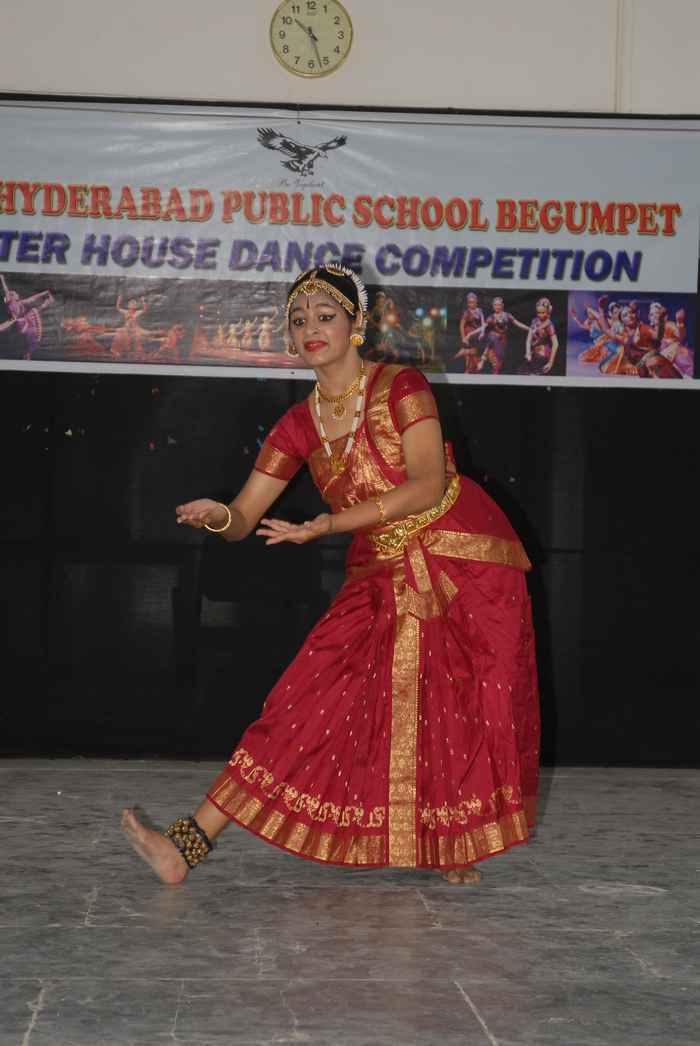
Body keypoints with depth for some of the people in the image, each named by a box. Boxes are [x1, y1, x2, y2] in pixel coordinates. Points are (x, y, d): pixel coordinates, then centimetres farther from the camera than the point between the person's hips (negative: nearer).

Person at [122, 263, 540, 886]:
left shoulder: (402, 388, -10)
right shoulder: (299, 425, 3)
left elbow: (428, 485, -21)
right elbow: (244, 518, 1)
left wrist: (329, 524, -26)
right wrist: (217, 515, -25)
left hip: (464, 565, -3)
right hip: (382, 578, 4)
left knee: (464, 715, -5)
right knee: (312, 701, -5)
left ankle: (457, 847, 18)